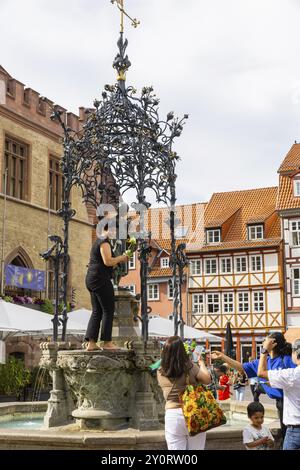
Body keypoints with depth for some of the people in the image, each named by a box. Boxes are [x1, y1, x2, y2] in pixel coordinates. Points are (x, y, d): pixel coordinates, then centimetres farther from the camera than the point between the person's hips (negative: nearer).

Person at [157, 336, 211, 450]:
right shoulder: (189, 367, -10)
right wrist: (201, 363, 6)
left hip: (172, 415, 1)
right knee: (196, 448, 10)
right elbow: (207, 379, -11)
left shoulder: (160, 372, 1)